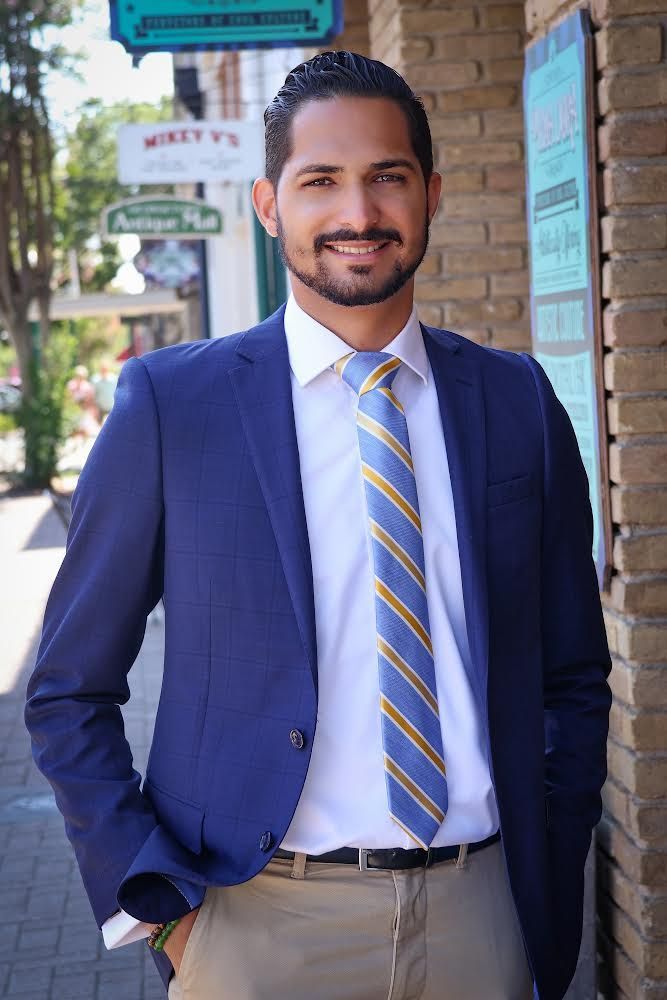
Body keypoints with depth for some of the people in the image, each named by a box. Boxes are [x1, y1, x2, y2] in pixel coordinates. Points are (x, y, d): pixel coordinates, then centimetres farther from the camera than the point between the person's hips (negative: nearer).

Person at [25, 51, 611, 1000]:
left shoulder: (518, 402, 3)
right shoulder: (171, 403, -5)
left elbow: (573, 682, 9)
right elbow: (69, 695, 0)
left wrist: (550, 902, 3)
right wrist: (161, 905, -8)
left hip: (479, 919, 2)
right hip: (258, 921, -2)